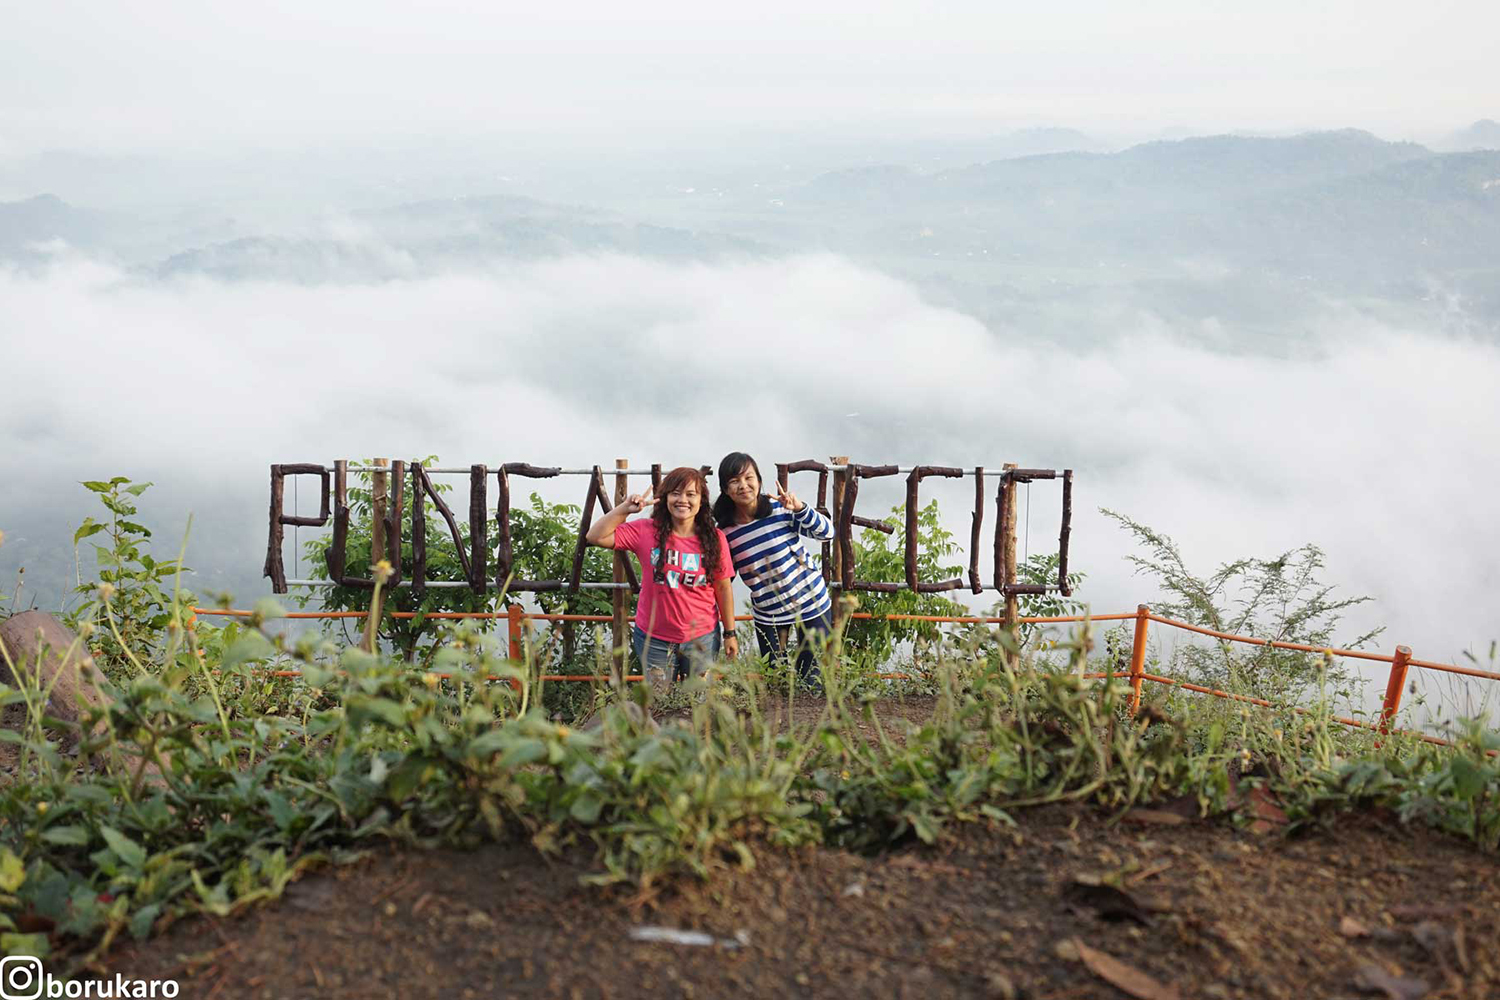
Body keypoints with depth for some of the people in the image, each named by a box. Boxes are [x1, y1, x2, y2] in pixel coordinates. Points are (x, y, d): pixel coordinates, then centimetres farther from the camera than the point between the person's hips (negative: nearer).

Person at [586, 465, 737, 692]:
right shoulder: (646, 531, -8)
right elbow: (595, 537, -10)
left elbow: (723, 587, 1)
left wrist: (730, 633, 4)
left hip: (702, 638, 0)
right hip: (653, 638, 0)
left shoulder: (715, 539, -6)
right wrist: (625, 509, -18)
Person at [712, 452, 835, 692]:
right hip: (768, 615, 1)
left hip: (811, 602, -1)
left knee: (813, 677, 7)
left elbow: (827, 533, -13)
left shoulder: (781, 509, -13)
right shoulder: (725, 533, -8)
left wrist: (800, 508, -26)